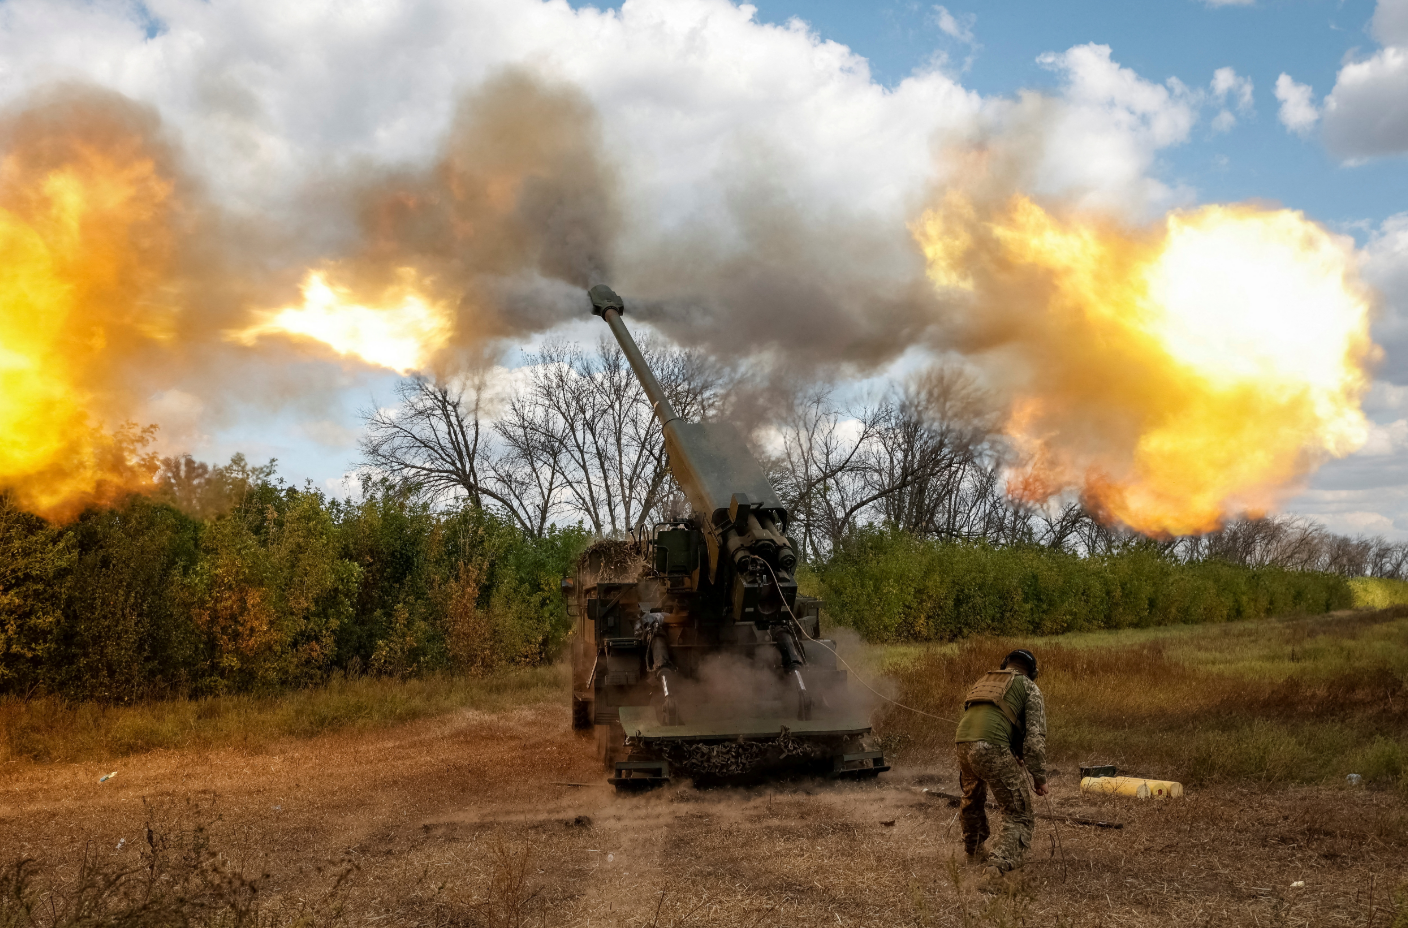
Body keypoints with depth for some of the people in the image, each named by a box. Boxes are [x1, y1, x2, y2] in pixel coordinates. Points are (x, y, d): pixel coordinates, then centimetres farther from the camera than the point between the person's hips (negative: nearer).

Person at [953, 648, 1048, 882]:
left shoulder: (984, 681, 33)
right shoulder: (1029, 688, 15)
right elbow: (1035, 736, 3)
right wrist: (1039, 777, 7)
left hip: (962, 743, 6)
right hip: (992, 748, -6)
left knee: (973, 800, 33)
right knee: (1019, 815, 4)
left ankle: (974, 852, 51)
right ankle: (1000, 863, -18)